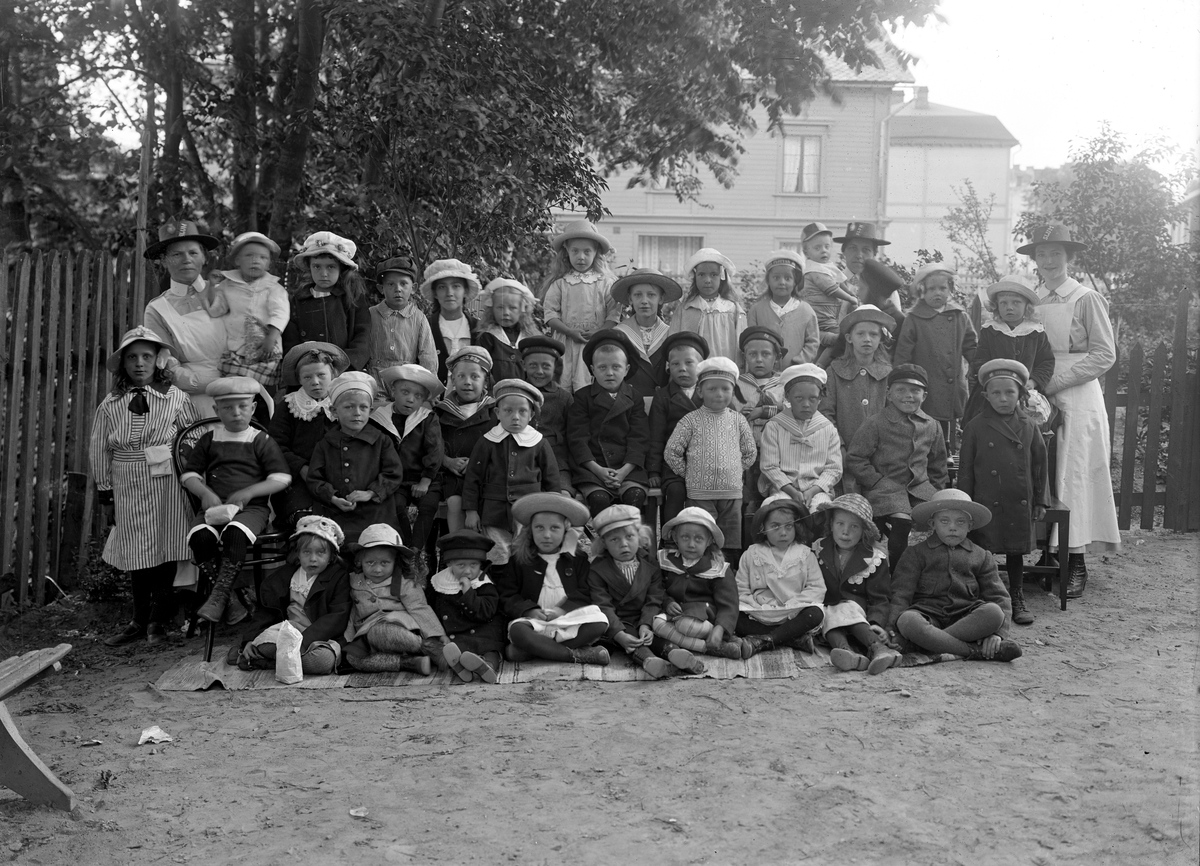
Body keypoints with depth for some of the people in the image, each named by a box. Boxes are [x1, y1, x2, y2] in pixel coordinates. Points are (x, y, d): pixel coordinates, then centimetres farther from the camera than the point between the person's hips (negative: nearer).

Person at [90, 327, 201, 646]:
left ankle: (159, 620, 14)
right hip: (128, 486, 2)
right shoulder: (110, 404, 7)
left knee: (165, 550, 1)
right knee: (135, 554, 7)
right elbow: (99, 451, 10)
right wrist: (105, 491, 10)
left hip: (167, 484, -2)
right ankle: (140, 621, 18)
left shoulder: (175, 398, 0)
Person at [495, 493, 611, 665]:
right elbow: (506, 596, 4)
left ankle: (532, 649, -30)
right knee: (517, 630, -35)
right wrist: (529, 610, -14)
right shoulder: (518, 560, 12)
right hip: (534, 621, -1)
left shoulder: (579, 559, 13)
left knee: (599, 622, -30)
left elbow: (585, 594, 3)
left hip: (571, 621, 1)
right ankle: (578, 655, -33)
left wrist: (563, 609, -15)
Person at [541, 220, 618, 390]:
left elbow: (614, 312, 0)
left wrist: (600, 332, -14)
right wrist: (570, 332, -11)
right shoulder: (559, 283, 3)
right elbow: (550, 313, 0)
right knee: (563, 384, -1)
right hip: (567, 342, 0)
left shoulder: (605, 283, 3)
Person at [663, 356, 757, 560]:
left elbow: (750, 453, 14)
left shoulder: (738, 420, 5)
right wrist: (689, 474, -1)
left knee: (732, 544, 9)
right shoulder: (691, 420, -3)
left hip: (732, 492, 3)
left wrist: (734, 472, 7)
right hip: (700, 493, -3)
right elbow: (671, 452, -3)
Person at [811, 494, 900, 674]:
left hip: (860, 611, -1)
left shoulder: (875, 557, 0)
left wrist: (876, 623, -22)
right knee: (832, 616, -31)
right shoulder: (818, 550, 6)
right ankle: (845, 650, -60)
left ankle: (878, 648, -54)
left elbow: (879, 599, -4)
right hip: (826, 610, 2)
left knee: (846, 609, -33)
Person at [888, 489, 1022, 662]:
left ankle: (932, 643, -27)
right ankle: (974, 651, -33)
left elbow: (999, 597, 8)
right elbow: (901, 593, 1)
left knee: (993, 611, -31)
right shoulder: (916, 554, 10)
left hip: (966, 617, 2)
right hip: (928, 613, -2)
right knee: (907, 621, -37)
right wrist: (892, 627, -16)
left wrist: (998, 634, -10)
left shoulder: (981, 557, 15)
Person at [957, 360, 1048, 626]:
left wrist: (1039, 501, 9)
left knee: (1016, 551, 12)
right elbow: (966, 469, 0)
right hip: (986, 504, -2)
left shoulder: (1029, 427, 4)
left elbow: (1039, 465, 10)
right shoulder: (976, 427, -3)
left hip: (1020, 504, 2)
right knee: (983, 553, 1)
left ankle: (1016, 598, 25)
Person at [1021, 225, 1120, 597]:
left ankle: (1076, 564, 1)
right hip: (1039, 398, 4)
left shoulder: (1087, 299, -3)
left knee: (1074, 475, -4)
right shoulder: (1032, 301, 10)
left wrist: (1056, 381, -12)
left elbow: (1104, 355, -6)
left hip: (1077, 396, -4)